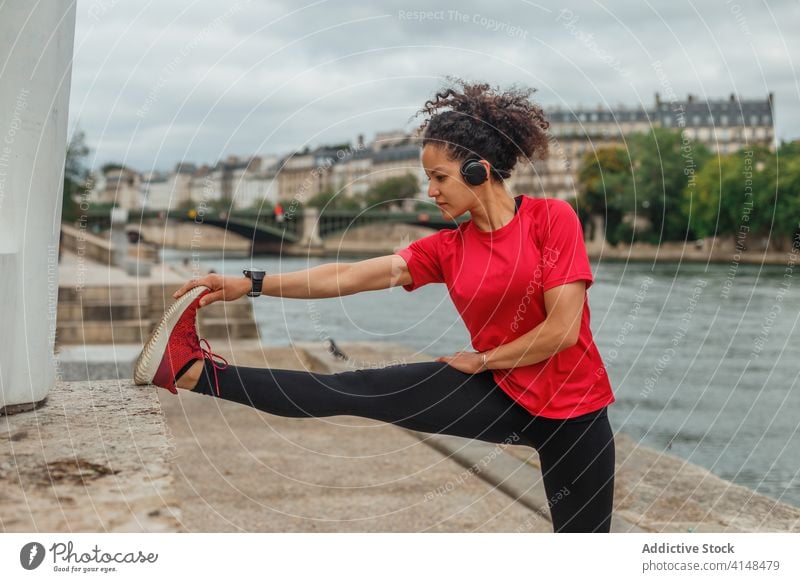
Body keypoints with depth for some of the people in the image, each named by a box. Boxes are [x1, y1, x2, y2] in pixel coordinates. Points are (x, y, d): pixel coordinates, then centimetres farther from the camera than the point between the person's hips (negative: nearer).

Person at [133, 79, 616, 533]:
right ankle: (197, 372, -4)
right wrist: (250, 285, -11)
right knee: (357, 391, -7)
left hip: (573, 412, -3)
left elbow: (563, 328, -18)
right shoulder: (446, 249, 1)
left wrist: (480, 359, -6)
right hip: (501, 397, 3)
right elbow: (348, 277, -5)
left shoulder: (552, 217, -12)